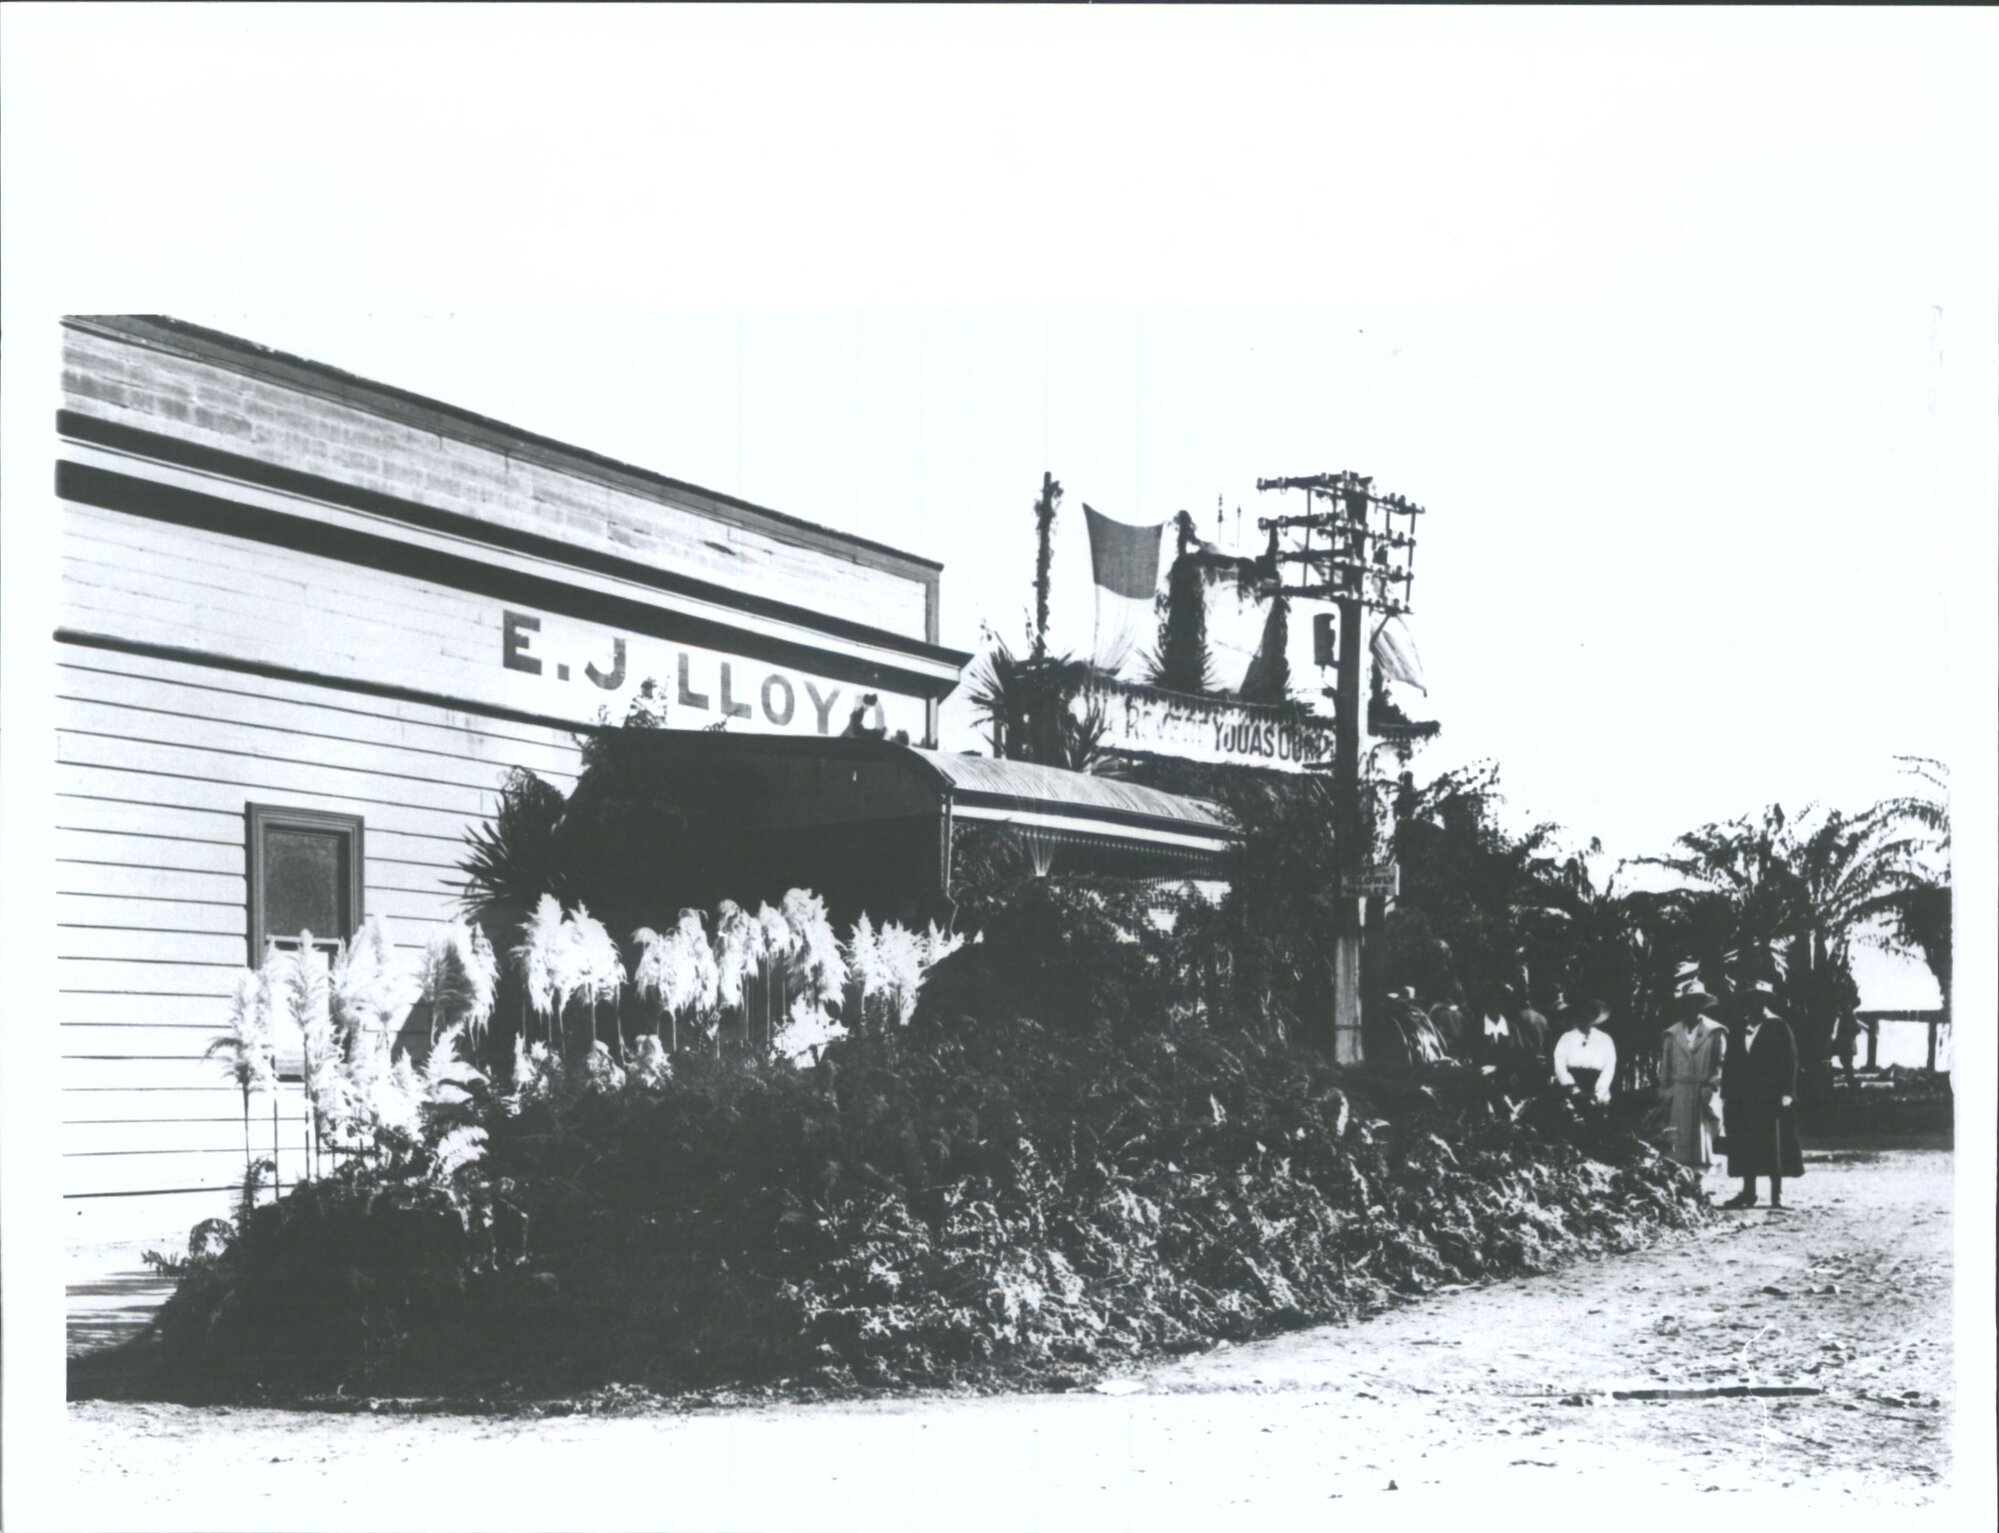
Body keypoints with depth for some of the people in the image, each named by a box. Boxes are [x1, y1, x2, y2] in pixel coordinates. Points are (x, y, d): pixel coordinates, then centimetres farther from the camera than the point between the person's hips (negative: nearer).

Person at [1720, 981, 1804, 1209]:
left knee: (1774, 1146, -1)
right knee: (1745, 1147, 5)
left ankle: (1777, 1194, 4)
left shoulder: (1778, 1026, -2)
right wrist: (1727, 1092, 4)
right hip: (1744, 1096, 5)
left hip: (1771, 1096, -5)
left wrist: (1786, 1093, -14)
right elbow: (1731, 1061, 11)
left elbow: (1790, 1060, -7)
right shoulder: (1740, 1027, 11)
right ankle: (1748, 1192, 11)